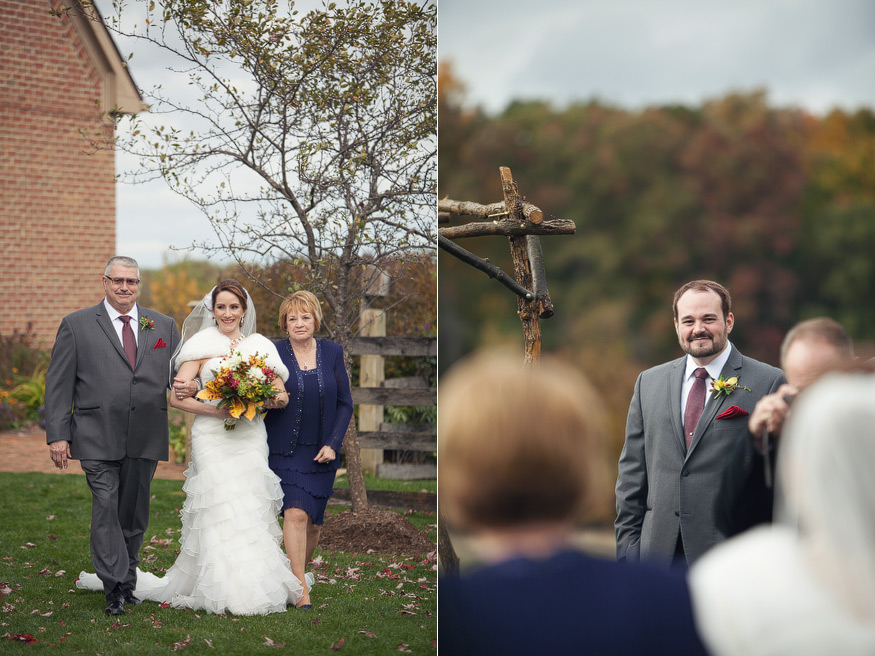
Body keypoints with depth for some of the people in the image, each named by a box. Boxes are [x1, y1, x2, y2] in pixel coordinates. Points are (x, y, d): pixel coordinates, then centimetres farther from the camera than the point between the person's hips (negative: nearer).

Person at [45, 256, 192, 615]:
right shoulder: (77, 325, 3)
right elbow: (58, 384, 1)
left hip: (146, 439, 3)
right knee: (106, 510, -9)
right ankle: (116, 587, -4)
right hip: (97, 440, -3)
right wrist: (57, 435, -5)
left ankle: (127, 582, 24)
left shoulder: (164, 326, 12)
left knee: (134, 515, 10)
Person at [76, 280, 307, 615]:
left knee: (253, 508, -2)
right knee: (221, 508, -11)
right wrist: (217, 410, -14)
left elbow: (280, 394, 12)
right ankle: (228, 591, -6)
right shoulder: (202, 345, 3)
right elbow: (177, 396, -3)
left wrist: (273, 399, -11)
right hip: (212, 437, -3)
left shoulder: (261, 347, 13)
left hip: (251, 439, 3)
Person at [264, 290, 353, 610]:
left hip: (322, 451, 3)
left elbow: (345, 403, 5)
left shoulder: (332, 352, 3)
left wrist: (333, 444, -3)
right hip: (286, 449, -3)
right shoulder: (273, 353, -5)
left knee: (314, 522, 9)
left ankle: (299, 571, 33)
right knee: (296, 513, -17)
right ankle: (300, 589, -12)